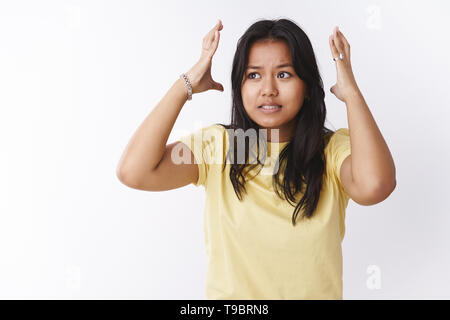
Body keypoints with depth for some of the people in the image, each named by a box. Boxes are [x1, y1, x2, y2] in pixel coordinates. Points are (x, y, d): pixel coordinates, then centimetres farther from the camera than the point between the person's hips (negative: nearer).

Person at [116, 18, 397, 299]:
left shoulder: (335, 150, -6)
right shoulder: (215, 145, -3)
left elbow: (374, 186, -27)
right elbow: (133, 172, -17)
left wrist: (351, 93, -17)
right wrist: (187, 84, -13)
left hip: (315, 293, 1)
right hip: (229, 294, 0)